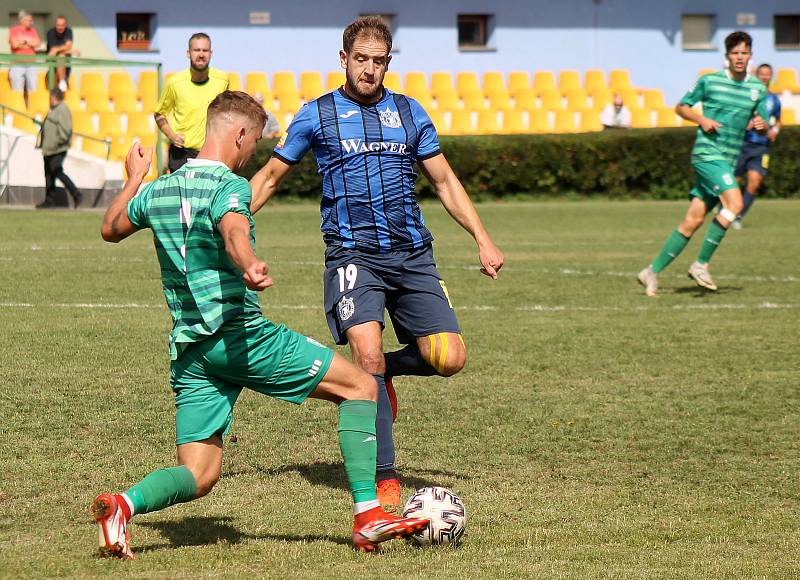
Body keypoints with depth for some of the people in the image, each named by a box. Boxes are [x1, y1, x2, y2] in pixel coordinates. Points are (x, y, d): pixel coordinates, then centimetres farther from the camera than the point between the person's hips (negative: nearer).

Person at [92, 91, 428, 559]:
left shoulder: (158, 190, 13)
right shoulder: (230, 186, -9)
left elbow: (110, 230, 31)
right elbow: (234, 233, -32)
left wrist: (133, 179, 46)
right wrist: (250, 268, -52)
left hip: (189, 351, 7)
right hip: (243, 336, -7)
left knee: (198, 477, 7)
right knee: (360, 387, 5)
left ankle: (126, 503, -24)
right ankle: (368, 516, -4)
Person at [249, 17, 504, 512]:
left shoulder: (409, 113, 13)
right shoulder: (317, 115, 6)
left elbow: (445, 181, 18)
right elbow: (270, 177, 14)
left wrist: (483, 239, 12)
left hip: (412, 253, 3)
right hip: (353, 254, -3)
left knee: (449, 358, -10)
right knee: (367, 351, -23)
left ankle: (384, 372, 24)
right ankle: (385, 480, -14)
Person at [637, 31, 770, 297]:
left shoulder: (758, 89, 10)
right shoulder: (709, 82, -1)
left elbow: (763, 126, 14)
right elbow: (681, 107, 8)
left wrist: (762, 125, -10)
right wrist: (701, 119, -10)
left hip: (729, 160, 5)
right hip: (707, 153, -5)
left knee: (693, 220, 2)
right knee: (734, 203, -24)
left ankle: (653, 272, 9)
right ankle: (701, 265, -16)